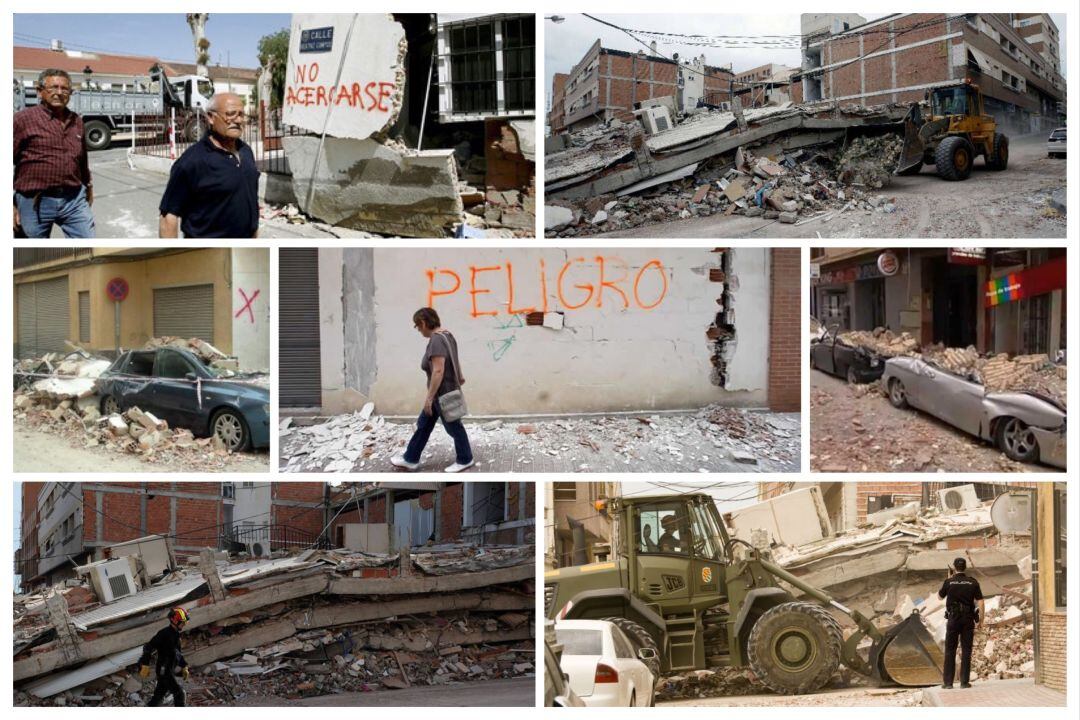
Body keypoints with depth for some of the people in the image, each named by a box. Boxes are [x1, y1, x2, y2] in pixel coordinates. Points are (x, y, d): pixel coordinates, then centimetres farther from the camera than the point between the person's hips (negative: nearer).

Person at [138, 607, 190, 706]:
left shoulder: (176, 634, 11)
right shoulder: (164, 634, -19)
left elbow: (178, 652, 25)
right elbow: (148, 648, -21)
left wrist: (184, 667, 23)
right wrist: (145, 666, -24)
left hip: (170, 671, 9)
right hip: (164, 671, -9)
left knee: (159, 695, 15)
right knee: (179, 693, -8)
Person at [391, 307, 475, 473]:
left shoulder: (436, 341, -25)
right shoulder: (446, 335, 5)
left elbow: (438, 371, -30)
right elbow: (454, 359, 18)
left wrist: (429, 397, -27)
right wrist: (459, 377, 32)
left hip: (443, 393, -10)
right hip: (443, 392, 10)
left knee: (453, 427, 6)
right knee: (423, 425, 14)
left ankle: (465, 460, 20)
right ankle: (411, 459, 21)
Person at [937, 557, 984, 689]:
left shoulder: (949, 582, -4)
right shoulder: (973, 582, -1)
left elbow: (940, 596, 14)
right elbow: (980, 602, -6)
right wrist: (981, 620, 1)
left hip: (953, 619, -1)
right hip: (968, 619, 1)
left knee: (950, 651, 5)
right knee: (966, 651, 5)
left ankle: (948, 682, 3)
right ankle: (964, 681, 2)